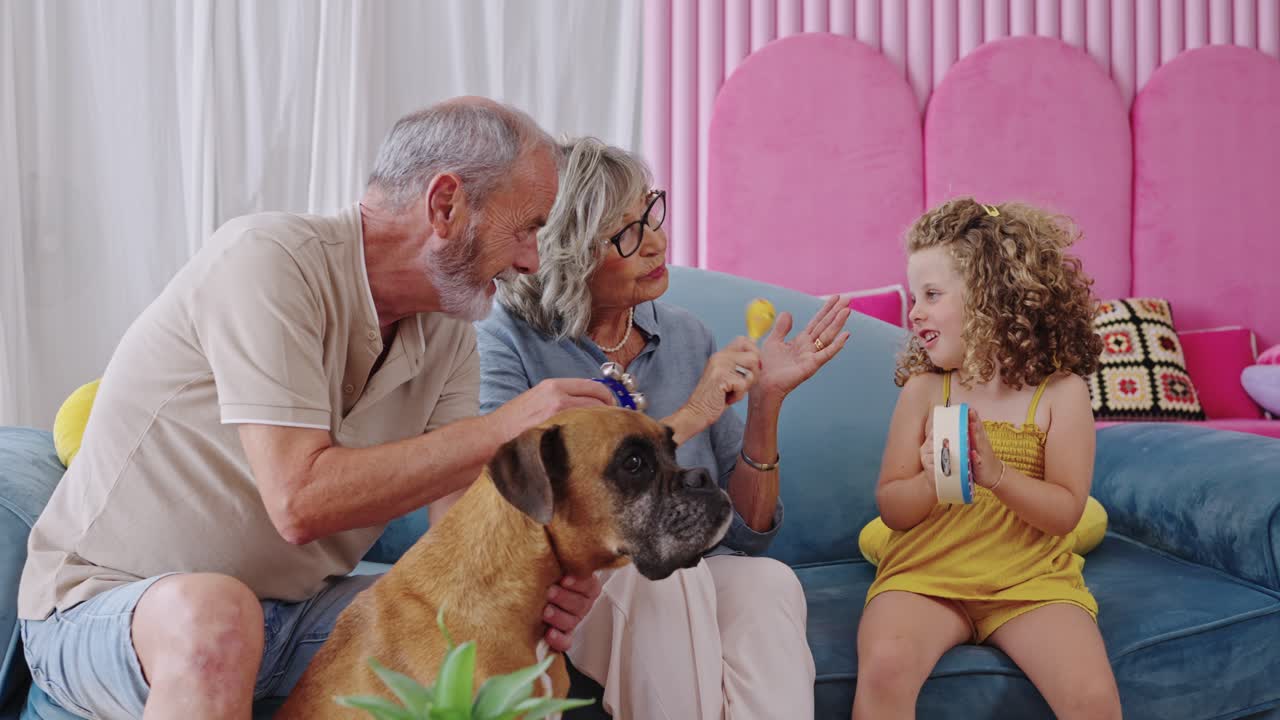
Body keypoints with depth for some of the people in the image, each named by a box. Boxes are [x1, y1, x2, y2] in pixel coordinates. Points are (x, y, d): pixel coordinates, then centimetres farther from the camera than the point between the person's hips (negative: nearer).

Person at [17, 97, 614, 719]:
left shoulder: (448, 333, 1)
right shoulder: (269, 259, -23)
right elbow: (300, 500, -31)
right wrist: (502, 427, -28)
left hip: (291, 609, 6)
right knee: (215, 612, -38)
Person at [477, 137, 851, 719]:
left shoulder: (686, 338, 8)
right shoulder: (508, 342, -6)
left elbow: (747, 532, 8)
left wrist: (766, 400, -8)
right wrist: (685, 419, -17)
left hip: (692, 584, 4)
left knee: (770, 582, -28)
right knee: (665, 573, -34)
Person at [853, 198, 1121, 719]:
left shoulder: (1061, 392, -3)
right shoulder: (923, 389, 2)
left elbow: (1066, 513, -6)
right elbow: (892, 509, 2)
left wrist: (996, 474, -23)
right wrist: (931, 483, -20)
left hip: (1029, 580, 0)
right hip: (926, 575, 1)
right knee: (884, 666, -30)